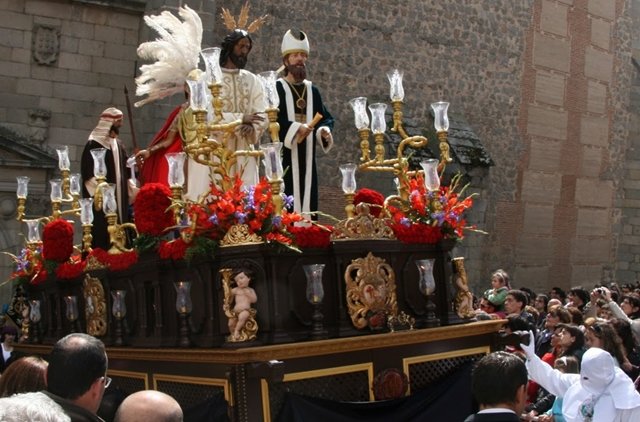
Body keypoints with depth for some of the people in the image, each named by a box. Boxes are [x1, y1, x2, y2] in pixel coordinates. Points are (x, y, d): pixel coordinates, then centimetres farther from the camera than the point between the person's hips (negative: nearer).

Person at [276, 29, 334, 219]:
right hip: (284, 157, -5)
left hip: (307, 157, 5)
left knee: (308, 199, 4)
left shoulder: (312, 90, 15)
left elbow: (326, 118, 15)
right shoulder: (276, 88, -2)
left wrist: (325, 130, -6)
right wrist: (294, 128, -22)